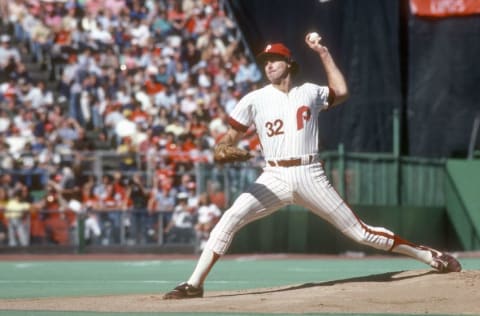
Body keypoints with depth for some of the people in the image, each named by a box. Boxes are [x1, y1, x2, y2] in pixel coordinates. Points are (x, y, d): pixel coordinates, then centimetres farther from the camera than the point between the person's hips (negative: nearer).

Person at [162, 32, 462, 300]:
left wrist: (324, 53, 17)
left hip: (311, 177, 0)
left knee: (359, 231, 1)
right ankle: (195, 284, -20)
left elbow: (341, 91, 20)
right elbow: (232, 137, 7)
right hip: (274, 178, 0)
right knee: (230, 219, -21)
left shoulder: (309, 92, 11)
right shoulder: (255, 100, 6)